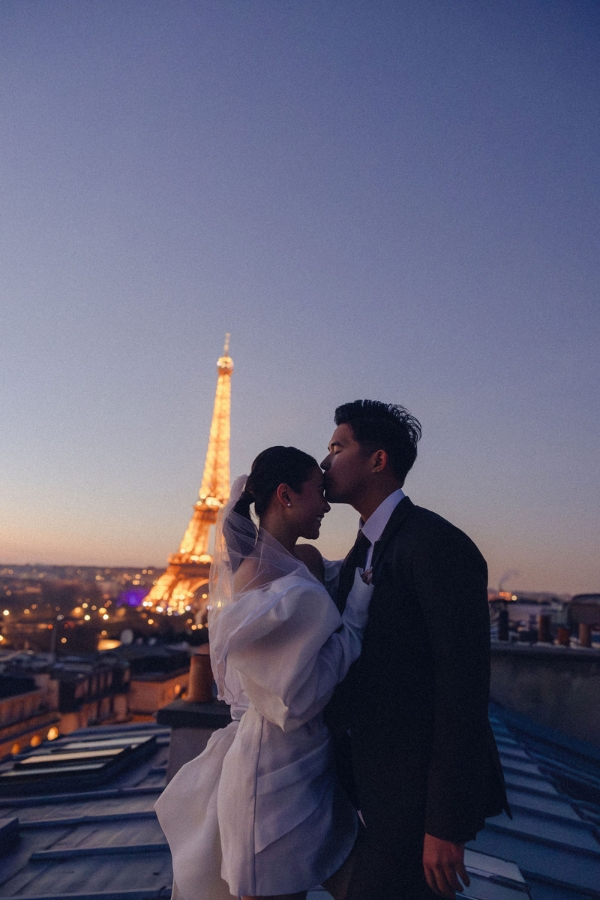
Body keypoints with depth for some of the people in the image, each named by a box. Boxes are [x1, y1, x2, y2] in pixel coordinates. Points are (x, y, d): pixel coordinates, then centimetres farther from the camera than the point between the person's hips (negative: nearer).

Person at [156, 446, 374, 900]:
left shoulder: (308, 561, 2)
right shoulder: (258, 580, -23)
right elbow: (296, 700, -23)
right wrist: (356, 613, -20)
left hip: (315, 768, 8)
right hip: (276, 775, -8)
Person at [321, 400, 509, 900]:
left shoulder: (437, 544, -21)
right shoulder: (363, 550, 9)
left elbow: (464, 687, -24)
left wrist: (446, 825, -22)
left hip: (421, 788, -8)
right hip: (376, 777, 8)